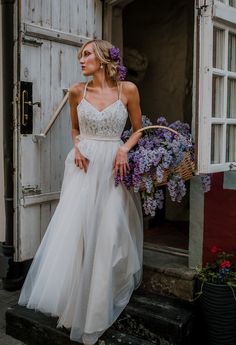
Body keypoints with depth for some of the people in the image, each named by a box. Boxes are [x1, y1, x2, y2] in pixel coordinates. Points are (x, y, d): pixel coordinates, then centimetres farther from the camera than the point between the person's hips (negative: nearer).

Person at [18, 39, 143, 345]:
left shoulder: (128, 89, -1)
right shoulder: (77, 91, 5)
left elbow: (138, 130, 7)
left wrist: (125, 148, -11)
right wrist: (77, 147, -2)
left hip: (114, 167, -1)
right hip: (84, 167, 2)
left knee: (109, 233, 0)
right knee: (73, 230, -2)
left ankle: (100, 304, 18)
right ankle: (71, 297, 18)